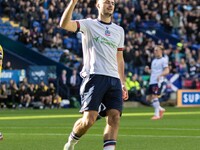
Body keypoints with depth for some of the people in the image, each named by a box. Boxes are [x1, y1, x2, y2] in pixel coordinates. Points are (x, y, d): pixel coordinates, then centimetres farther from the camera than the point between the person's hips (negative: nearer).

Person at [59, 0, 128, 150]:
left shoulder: (119, 30, 21)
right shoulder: (89, 24, 5)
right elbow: (64, 24, -12)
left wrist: (123, 83, 20)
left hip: (114, 79, 5)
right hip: (94, 77, -5)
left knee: (114, 117, -12)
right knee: (89, 119, -12)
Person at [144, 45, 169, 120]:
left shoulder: (163, 60, -3)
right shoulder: (154, 61, 20)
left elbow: (167, 71, -11)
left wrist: (160, 75, -28)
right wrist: (148, 70, 6)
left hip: (158, 81, -8)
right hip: (151, 82, 8)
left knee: (154, 96, -16)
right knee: (148, 98, 5)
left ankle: (157, 114, -10)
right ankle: (160, 109, 21)